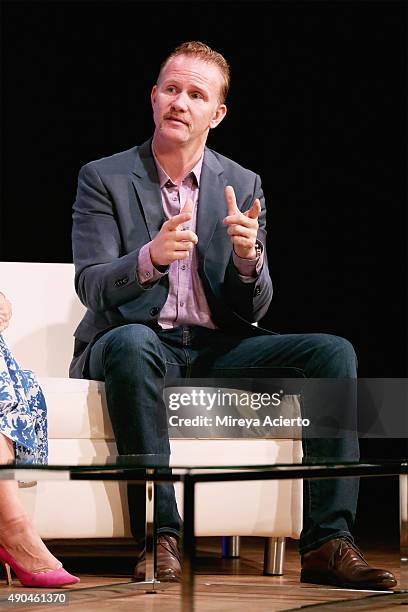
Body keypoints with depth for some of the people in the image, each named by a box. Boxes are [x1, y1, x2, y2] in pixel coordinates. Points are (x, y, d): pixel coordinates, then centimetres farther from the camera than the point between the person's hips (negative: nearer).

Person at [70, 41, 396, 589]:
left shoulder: (243, 187, 8)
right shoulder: (103, 179, 0)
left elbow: (252, 309, 3)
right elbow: (91, 287, -11)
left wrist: (248, 257, -20)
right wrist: (150, 258, -32)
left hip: (215, 350, 4)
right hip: (141, 343, -3)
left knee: (332, 352, -17)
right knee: (130, 342, -39)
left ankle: (328, 542, -22)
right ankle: (159, 536, -33)